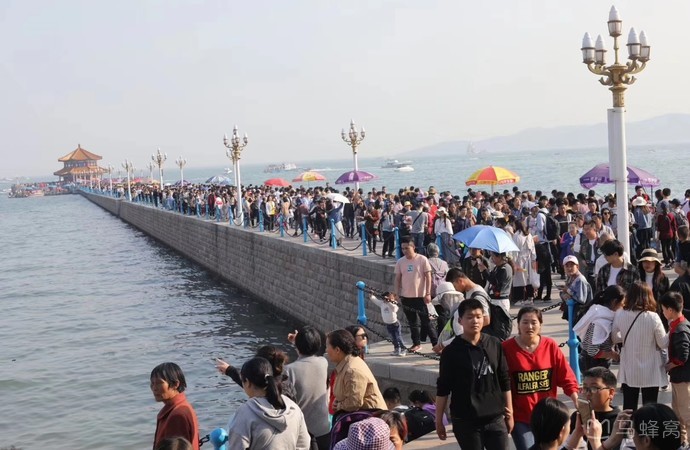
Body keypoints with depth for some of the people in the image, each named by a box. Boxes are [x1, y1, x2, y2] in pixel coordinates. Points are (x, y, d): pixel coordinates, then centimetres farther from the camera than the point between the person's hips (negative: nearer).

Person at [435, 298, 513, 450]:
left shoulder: (495, 345, 2)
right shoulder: (452, 351, -6)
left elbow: (505, 381, 9)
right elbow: (442, 388, -2)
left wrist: (509, 412, 10)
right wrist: (439, 420, -1)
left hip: (495, 417, 2)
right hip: (465, 420, -2)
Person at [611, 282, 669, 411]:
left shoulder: (619, 314, -9)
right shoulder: (653, 317, -18)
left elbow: (614, 338, 4)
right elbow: (663, 344, -9)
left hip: (629, 370, 3)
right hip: (650, 371, -3)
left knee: (629, 407, 13)